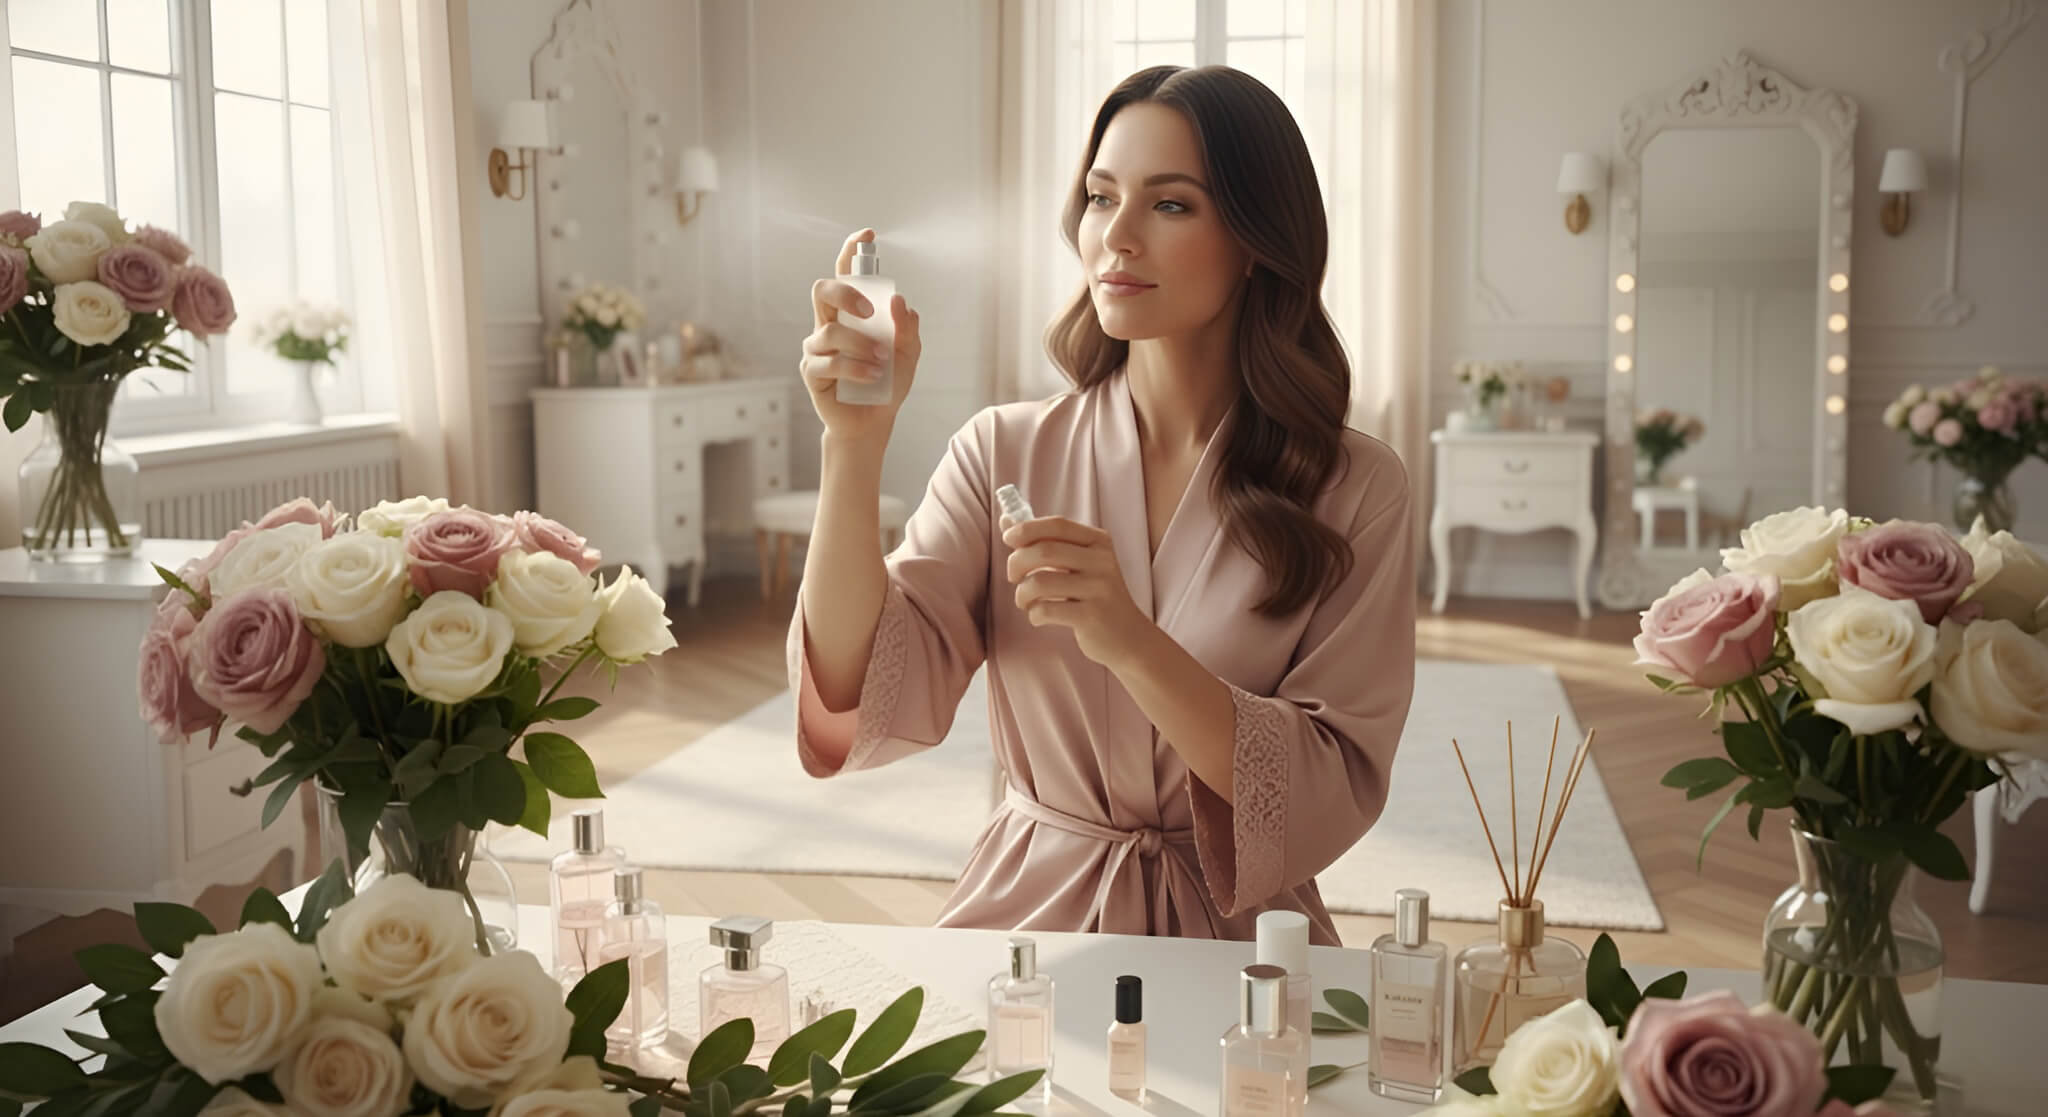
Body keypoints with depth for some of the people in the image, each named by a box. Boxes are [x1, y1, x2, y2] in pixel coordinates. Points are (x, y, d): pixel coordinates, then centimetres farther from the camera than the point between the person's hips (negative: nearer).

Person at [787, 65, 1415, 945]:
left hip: (1234, 939, 0)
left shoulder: (1352, 488, 0)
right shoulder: (1003, 451, 4)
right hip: (1028, 920, 1)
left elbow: (1333, 795, -8)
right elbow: (864, 706, -8)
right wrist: (854, 444, -19)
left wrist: (1128, 641, -21)